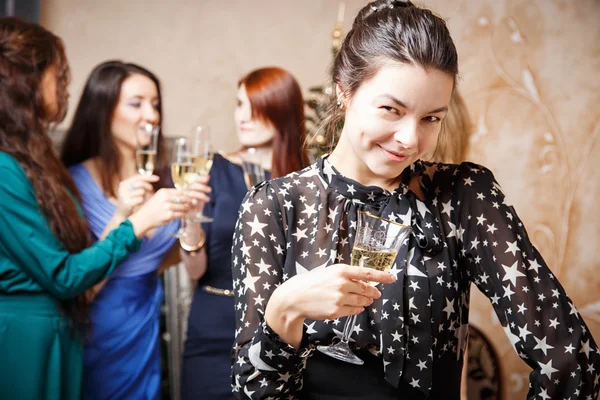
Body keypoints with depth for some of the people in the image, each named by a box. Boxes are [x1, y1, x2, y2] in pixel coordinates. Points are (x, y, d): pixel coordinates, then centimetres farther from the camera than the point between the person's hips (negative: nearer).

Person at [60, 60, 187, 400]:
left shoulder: (162, 179, 1)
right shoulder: (76, 182, -15)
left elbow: (168, 256, 8)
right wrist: (121, 216, -28)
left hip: (147, 323, 5)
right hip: (98, 329, -5)